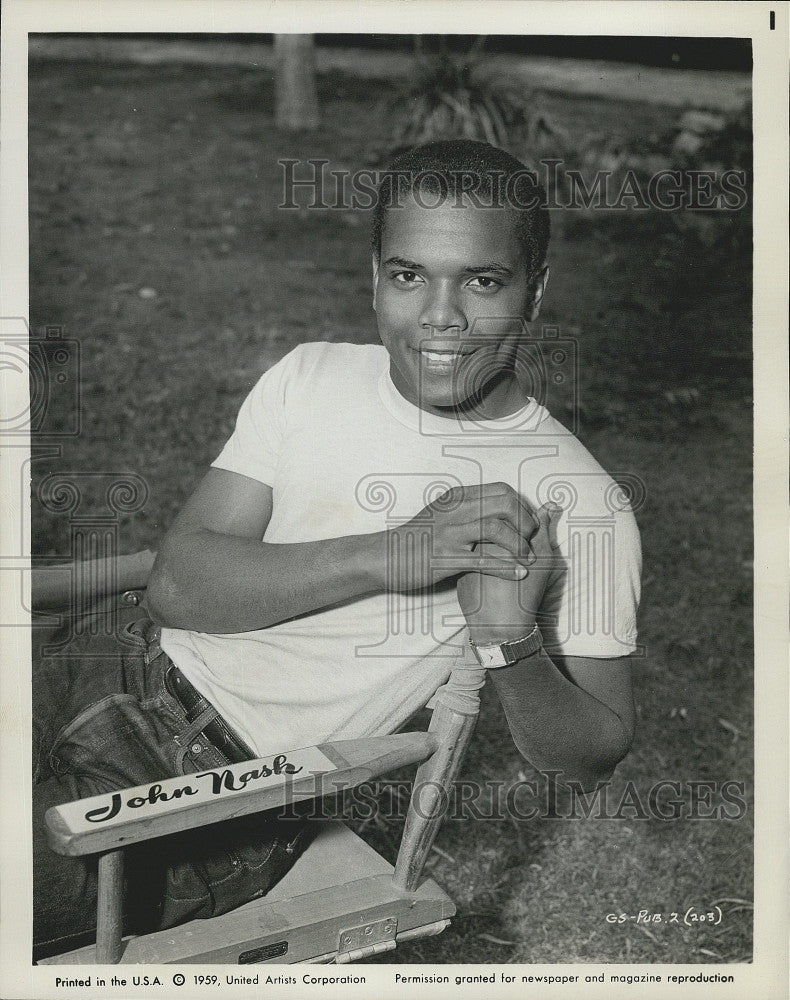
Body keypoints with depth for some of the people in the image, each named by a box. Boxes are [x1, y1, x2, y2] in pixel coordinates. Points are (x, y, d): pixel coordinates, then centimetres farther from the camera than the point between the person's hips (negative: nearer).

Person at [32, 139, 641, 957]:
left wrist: (511, 643, -27)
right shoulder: (310, 377, 0)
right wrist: (390, 556, -22)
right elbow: (177, 583, -8)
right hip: (131, 678, 5)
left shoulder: (578, 505, -12)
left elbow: (594, 754, -5)